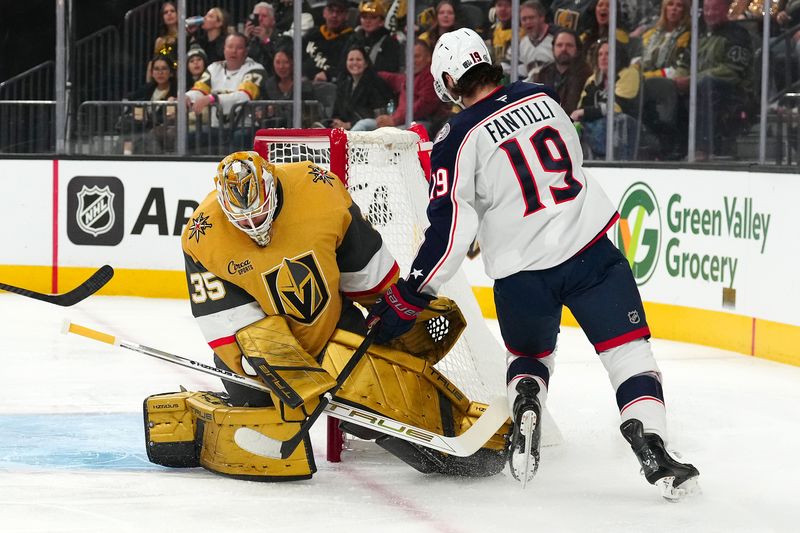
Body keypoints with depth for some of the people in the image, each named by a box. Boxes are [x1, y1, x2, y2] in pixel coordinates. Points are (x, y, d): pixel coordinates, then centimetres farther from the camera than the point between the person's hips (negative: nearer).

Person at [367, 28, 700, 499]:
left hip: (521, 272, -1)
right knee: (628, 350, 5)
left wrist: (407, 299, -4)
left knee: (530, 354, 25)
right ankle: (652, 450, -12)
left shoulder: (459, 139, -7)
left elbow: (450, 229, -10)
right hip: (589, 248, 1)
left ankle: (524, 409, -3)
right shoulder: (543, 97, 5)